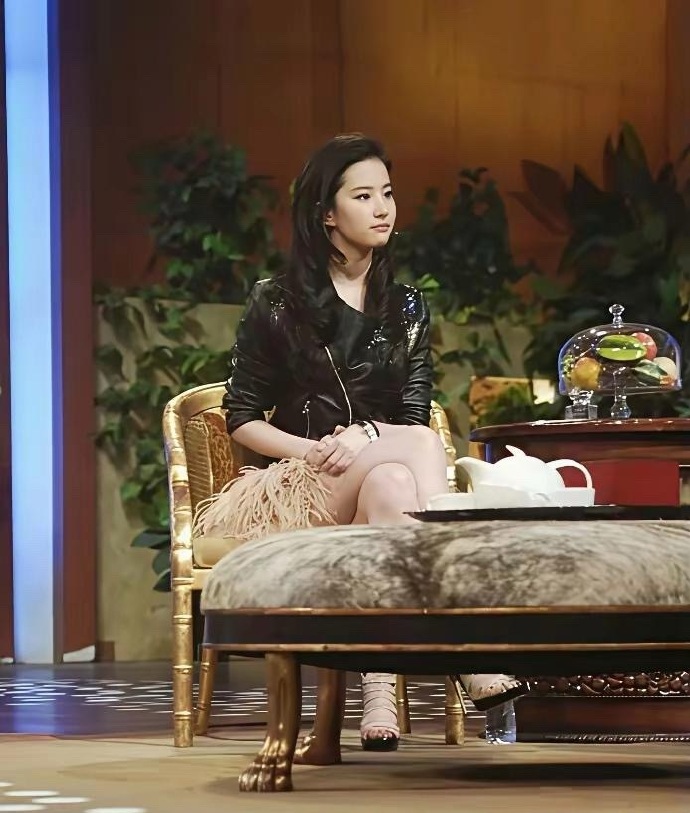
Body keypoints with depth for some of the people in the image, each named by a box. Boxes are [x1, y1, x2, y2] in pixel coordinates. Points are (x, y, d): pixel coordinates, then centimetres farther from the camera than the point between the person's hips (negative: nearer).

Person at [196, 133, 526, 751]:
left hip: (387, 475, 3)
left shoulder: (406, 309, 15)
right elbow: (242, 418, 5)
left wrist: (365, 436, -17)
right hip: (296, 486, -3)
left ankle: (380, 687, -49)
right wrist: (309, 448, -14)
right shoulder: (277, 304, 5)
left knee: (390, 486, -38)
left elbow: (413, 416, 6)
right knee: (419, 445, -33)